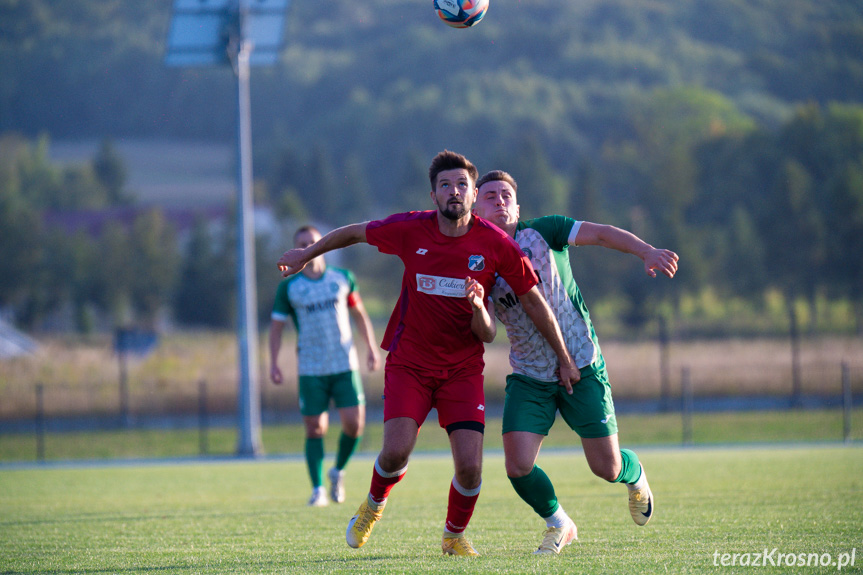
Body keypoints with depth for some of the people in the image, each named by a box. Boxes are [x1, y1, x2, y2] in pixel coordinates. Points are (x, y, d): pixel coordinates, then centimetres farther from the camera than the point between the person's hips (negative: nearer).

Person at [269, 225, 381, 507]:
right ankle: (318, 489, 5)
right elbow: (276, 325, 5)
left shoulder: (343, 279, 6)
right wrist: (273, 363, -5)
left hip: (345, 366, 1)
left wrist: (372, 349, 11)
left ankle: (338, 471, 18)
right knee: (315, 429, -3)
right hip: (311, 369, -1)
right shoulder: (288, 288, 1)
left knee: (354, 423, -8)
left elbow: (359, 314, 16)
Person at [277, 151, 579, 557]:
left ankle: (454, 535, 20)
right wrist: (306, 255, 21)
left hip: (463, 367, 0)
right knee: (396, 451, -18)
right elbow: (355, 233, 9)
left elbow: (532, 300, 2)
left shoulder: (497, 245, -9)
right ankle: (374, 505, 18)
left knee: (470, 467, -12)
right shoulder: (410, 230, -10)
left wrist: (564, 358, 7)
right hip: (409, 362, 0)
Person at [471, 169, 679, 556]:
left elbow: (601, 234, -12)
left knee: (606, 468, 0)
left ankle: (635, 475, 39)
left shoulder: (542, 232, -6)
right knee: (518, 466, -15)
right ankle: (558, 525, 15)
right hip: (529, 377, 2)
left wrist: (646, 252, -28)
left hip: (581, 367, -1)